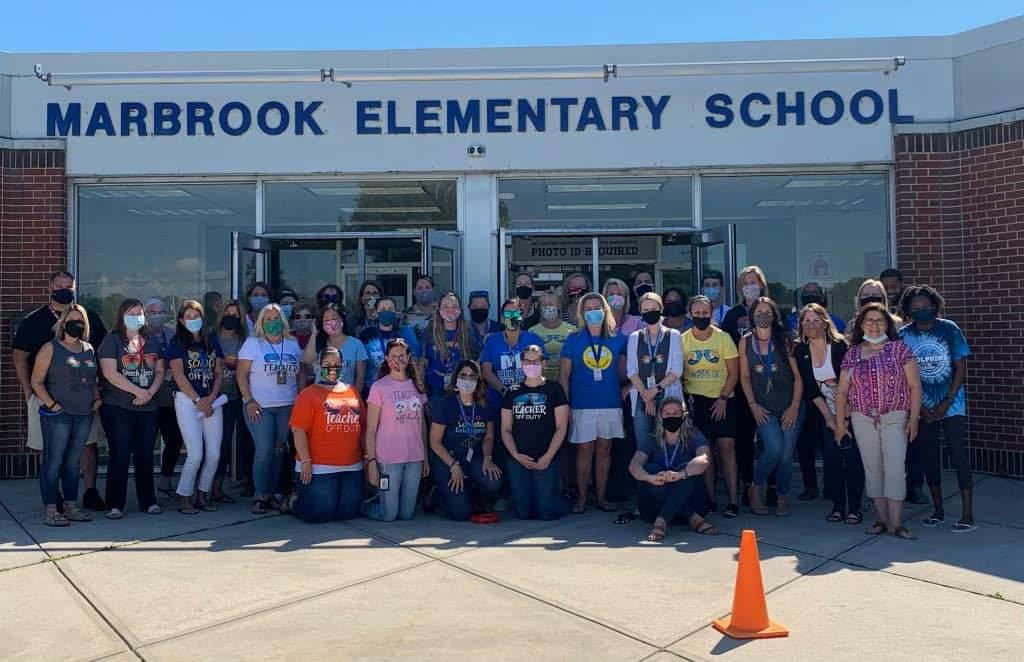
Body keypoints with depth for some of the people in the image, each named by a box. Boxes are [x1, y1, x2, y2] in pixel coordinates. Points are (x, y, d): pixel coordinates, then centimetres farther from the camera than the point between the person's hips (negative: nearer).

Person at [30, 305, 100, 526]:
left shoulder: (88, 349, 13)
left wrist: (97, 398, 7)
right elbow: (37, 382, -6)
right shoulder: (50, 348, -4)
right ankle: (50, 511, 3)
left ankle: (71, 506, 20)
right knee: (53, 462, -1)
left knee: (73, 463, 12)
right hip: (58, 416, -5)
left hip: (84, 415, 6)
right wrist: (51, 404, -13)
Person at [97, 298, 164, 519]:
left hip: (148, 408, 4)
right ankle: (115, 505, 4)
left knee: (145, 455, 9)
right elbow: (110, 373, -12)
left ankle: (148, 501, 17)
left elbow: (160, 372, 10)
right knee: (120, 456, -4)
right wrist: (138, 391, -16)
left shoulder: (152, 342, 14)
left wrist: (150, 392, -8)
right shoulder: (112, 341, -1)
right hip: (117, 407, -4)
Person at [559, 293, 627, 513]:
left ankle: (601, 497, 18)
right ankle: (581, 498, 13)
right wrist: (564, 404, -5)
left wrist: (624, 390, 2)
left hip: (611, 404, 2)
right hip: (582, 404, -2)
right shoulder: (573, 340, 2)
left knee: (604, 449, 8)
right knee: (584, 450, 2)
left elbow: (623, 370, 13)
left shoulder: (618, 339, 5)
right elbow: (564, 375, 1)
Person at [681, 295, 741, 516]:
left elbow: (733, 373, 0)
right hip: (695, 400, 1)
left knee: (726, 447, -7)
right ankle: (709, 498, 12)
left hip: (723, 400, -1)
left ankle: (733, 500, -3)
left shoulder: (724, 338, -1)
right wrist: (684, 398, -6)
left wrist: (723, 398, -9)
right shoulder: (682, 340, 1)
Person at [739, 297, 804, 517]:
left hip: (790, 406, 0)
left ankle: (783, 498, 20)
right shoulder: (745, 342, 2)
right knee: (775, 448, -18)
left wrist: (794, 407, -7)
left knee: (786, 454, 0)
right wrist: (753, 405, -3)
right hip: (764, 407, 0)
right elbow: (745, 377, 6)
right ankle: (757, 488, 6)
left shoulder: (785, 340, -2)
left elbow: (798, 375, -2)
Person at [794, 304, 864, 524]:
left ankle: (854, 508, 5)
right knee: (831, 458, 1)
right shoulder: (801, 351, -2)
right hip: (826, 413, 3)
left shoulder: (839, 346, -12)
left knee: (852, 458, -3)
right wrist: (828, 417, -6)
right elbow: (810, 389, -1)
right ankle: (838, 506, 12)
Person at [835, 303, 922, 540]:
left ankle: (896, 523, -3)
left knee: (894, 468, -8)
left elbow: (915, 385, -2)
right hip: (863, 420, 3)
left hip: (895, 418, -3)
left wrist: (914, 417, -7)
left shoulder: (899, 348, -1)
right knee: (872, 468, 6)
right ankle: (882, 519, 14)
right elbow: (842, 390, 9)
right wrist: (840, 421, 6)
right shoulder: (852, 353, 6)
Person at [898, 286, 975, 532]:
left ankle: (968, 514, -3)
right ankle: (938, 510, 19)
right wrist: (919, 407, -4)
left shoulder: (949, 329, -6)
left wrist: (946, 403, -10)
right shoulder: (903, 335, -4)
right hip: (921, 406, 2)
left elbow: (961, 368, -4)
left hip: (951, 403, -2)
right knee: (929, 456, 7)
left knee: (958, 454, -7)